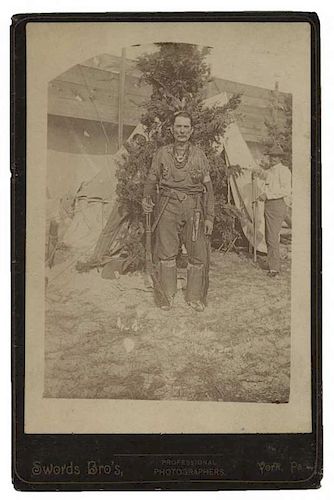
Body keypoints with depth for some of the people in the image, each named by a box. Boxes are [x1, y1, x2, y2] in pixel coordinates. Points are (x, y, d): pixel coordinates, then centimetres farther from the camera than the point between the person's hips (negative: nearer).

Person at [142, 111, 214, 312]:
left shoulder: (199, 155, 7)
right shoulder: (162, 153, 8)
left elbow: (208, 187, 7)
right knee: (166, 253, 0)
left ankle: (195, 297, 13)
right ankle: (167, 297, 12)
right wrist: (148, 199, -9)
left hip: (193, 207, 0)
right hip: (168, 207, 0)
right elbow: (152, 179, 12)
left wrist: (209, 217, 1)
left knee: (198, 254, 0)